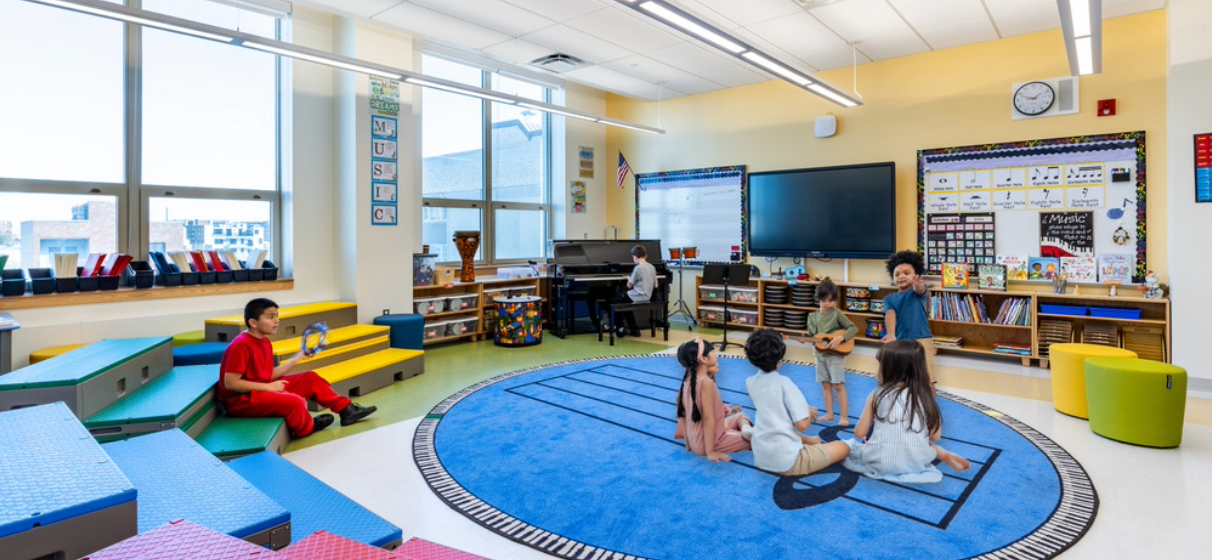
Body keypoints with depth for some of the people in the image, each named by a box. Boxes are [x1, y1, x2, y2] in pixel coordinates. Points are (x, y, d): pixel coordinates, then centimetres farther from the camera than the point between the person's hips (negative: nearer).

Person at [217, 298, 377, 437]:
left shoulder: (265, 342, 7)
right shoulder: (241, 345, -22)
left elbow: (269, 375, 9)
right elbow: (230, 383, -23)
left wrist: (297, 358, 4)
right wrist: (268, 387, -21)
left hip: (260, 390, 10)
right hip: (240, 400, -10)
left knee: (309, 378, 8)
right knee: (295, 402, -29)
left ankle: (346, 410, 14)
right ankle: (306, 428, 6)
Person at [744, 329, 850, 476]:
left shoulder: (750, 382, 3)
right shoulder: (784, 383, -16)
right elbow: (802, 424, -16)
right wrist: (810, 413, 4)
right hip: (787, 461, -7)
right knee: (843, 448, 11)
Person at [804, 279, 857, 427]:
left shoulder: (837, 313, -8)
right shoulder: (812, 317, 5)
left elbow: (854, 328, -13)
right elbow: (811, 337, 10)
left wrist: (840, 338, -25)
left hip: (835, 355, -5)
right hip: (820, 355, 5)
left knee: (838, 385, -4)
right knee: (826, 385, 11)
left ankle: (844, 416, 3)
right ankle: (829, 414, 19)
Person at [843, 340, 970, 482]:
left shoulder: (877, 395, -5)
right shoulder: (924, 396, 0)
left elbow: (859, 433, -3)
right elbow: (935, 436, 4)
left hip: (879, 462, -6)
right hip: (916, 464, 6)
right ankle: (944, 455, 10)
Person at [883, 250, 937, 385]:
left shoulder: (918, 292, 2)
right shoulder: (889, 299, 6)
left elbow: (921, 290, -24)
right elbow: (890, 315, -14)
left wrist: (917, 284, -51)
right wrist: (890, 334, -35)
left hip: (921, 341, -3)